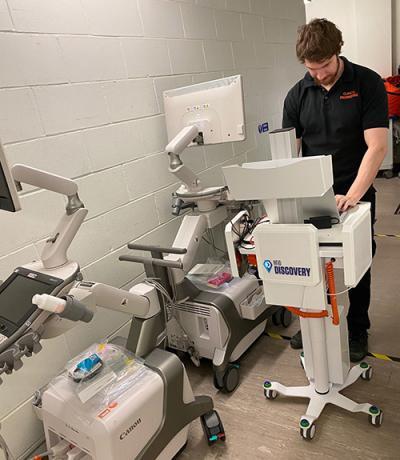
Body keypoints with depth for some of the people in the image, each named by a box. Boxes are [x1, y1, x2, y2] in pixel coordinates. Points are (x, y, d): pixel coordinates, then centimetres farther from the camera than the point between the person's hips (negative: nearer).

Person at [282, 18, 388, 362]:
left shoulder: (367, 84, -9)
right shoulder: (298, 95, -1)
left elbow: (377, 147, -17)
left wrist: (352, 195, -28)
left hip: (355, 195, -2)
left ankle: (357, 330, 32)